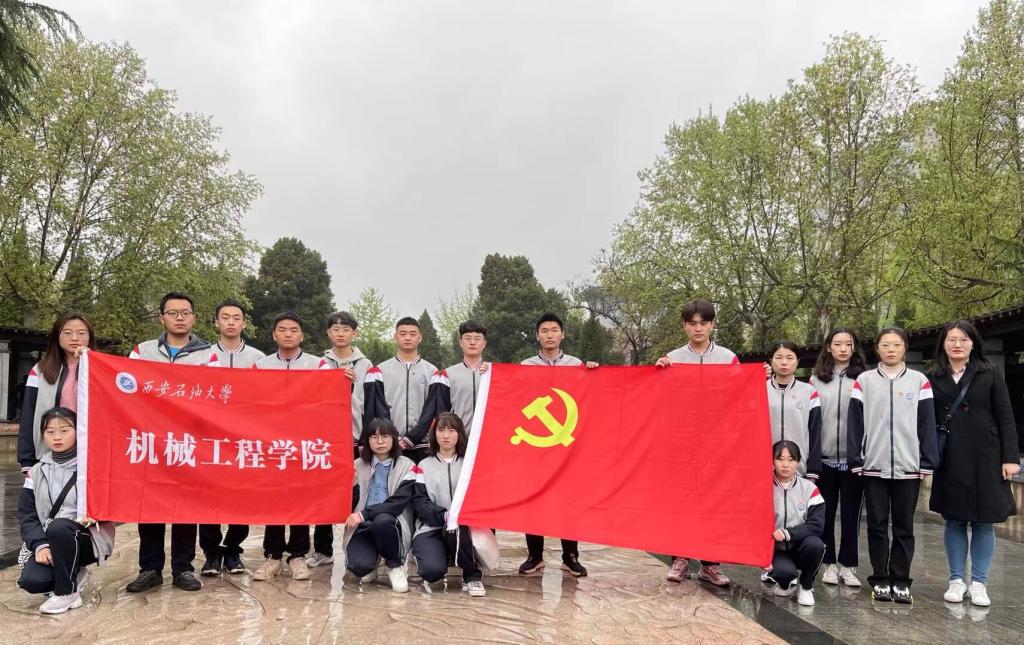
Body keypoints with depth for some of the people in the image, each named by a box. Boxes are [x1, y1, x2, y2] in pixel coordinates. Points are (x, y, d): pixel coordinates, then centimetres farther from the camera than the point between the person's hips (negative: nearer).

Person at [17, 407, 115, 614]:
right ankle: (73, 575, 9)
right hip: (51, 542, 3)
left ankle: (67, 593, -16)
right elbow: (26, 514, 3)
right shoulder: (37, 472, 6)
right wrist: (39, 545, -12)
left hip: (88, 537, -3)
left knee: (57, 527, -35)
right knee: (31, 580, -25)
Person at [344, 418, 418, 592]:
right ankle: (370, 566, 13)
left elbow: (398, 503, -12)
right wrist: (351, 484, -13)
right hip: (363, 527, 1)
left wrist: (364, 514, -21)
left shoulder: (407, 466, 0)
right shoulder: (358, 465, 9)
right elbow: (350, 505, 7)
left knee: (382, 520, -37)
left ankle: (395, 566, -7)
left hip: (391, 524, -1)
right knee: (358, 565, -29)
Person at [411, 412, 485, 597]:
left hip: (462, 528, 1)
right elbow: (419, 501, 0)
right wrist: (443, 515, -19)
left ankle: (473, 576, -12)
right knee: (433, 569, -31)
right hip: (431, 528, -1)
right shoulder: (425, 466, 11)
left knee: (456, 527, -37)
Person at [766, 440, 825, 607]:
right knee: (785, 571, -32)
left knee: (815, 544, -31)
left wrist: (787, 533, -26)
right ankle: (784, 583, 9)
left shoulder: (809, 489, -7)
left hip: (800, 547, 2)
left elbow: (817, 525, -14)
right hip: (776, 550, -1)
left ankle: (806, 587, -3)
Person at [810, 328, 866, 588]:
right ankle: (829, 563, 17)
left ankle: (848, 565, 15)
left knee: (850, 513, 5)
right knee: (826, 512, 7)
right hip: (824, 457, 1)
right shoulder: (816, 379, 8)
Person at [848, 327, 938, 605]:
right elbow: (855, 423, 2)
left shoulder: (919, 381, 4)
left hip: (909, 467, 0)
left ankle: (901, 581, 16)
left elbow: (927, 424, 3)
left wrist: (927, 463, -2)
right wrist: (855, 461, -3)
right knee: (877, 525, 6)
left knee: (904, 527, 7)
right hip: (874, 467, 0)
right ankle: (880, 580, 14)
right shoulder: (864, 381, 4)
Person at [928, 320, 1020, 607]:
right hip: (950, 461, 1)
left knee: (984, 520, 3)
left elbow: (1005, 418, 0)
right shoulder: (934, 379, 5)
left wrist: (1010, 457, -7)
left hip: (985, 457, -1)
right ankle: (956, 580, 17)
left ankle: (979, 583, 14)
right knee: (954, 520, 7)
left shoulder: (990, 374, 2)